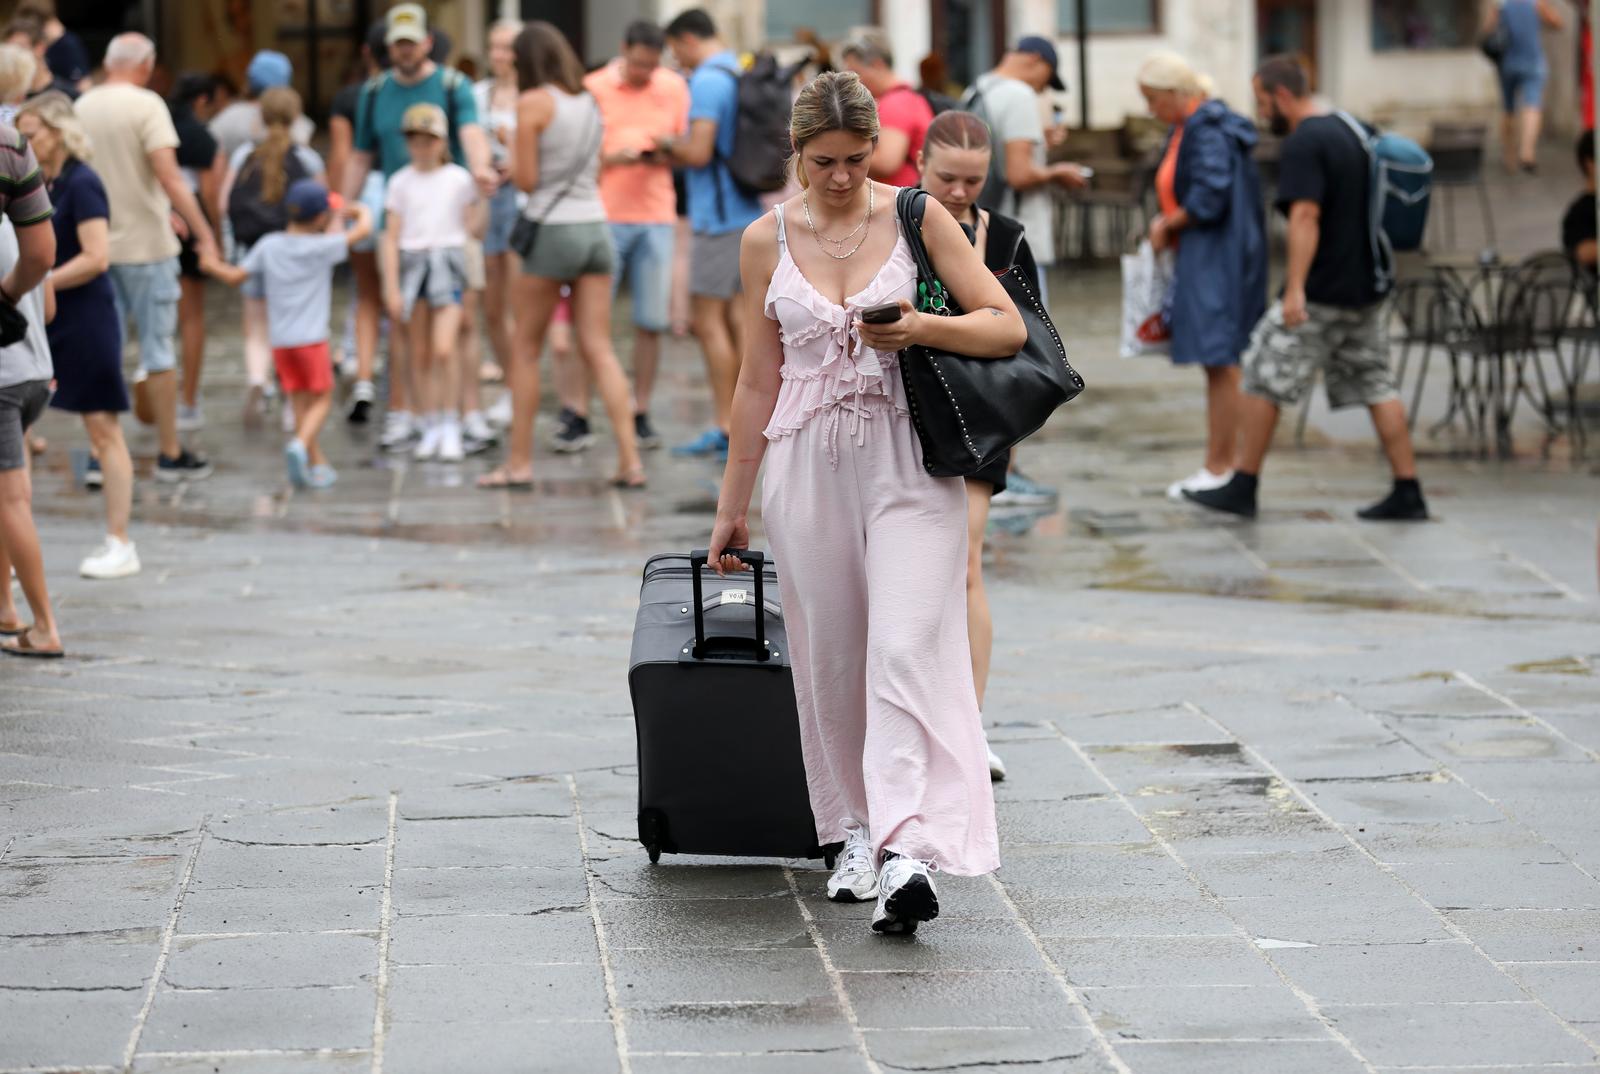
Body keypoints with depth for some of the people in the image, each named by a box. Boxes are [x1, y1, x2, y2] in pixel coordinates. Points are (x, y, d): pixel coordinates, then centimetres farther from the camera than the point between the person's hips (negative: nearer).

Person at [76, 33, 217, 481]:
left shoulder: (81, 108, 6)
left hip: (97, 243, 5)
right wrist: (203, 233, -17)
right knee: (157, 351, 4)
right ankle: (171, 454, 10)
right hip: (145, 245, -5)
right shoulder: (145, 105, -12)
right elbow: (169, 178, -21)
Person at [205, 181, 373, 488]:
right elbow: (362, 230, -2)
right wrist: (361, 212, 21)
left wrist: (210, 265, 26)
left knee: (300, 400, 10)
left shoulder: (268, 246, 4)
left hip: (280, 340, 4)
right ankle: (300, 444, -20)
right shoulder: (322, 247, -7)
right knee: (322, 399, 4)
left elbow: (235, 276, 7)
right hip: (311, 337, -4)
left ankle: (318, 464, 10)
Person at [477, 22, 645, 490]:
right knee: (599, 349, 5)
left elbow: (527, 179, -10)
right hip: (595, 226, 6)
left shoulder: (533, 103, -8)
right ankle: (630, 460, -4)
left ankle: (520, 461, 8)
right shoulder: (588, 102, 10)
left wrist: (511, 165, 10)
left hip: (553, 228, -6)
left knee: (527, 349, 6)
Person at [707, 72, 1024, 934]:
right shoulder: (767, 241, 7)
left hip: (908, 459, -3)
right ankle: (853, 830, 19)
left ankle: (905, 851, -24)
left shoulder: (917, 218, 1)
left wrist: (924, 329, -17)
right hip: (808, 464, 3)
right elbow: (758, 380, 13)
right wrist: (733, 504, 15)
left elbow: (1007, 327, 1)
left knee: (904, 648, -15)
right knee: (829, 655, 5)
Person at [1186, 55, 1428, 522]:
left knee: (1264, 378, 1)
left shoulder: (1304, 144, -15)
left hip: (1320, 294, -9)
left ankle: (1243, 487, 7)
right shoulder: (1352, 132, 14)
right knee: (1376, 384, 9)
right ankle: (1407, 492, 5)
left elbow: (1305, 217, -25)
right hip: (1366, 289, 9)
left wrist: (1295, 288, -29)